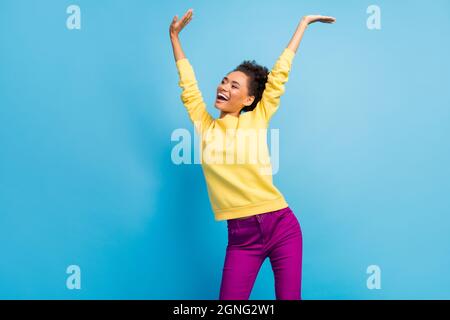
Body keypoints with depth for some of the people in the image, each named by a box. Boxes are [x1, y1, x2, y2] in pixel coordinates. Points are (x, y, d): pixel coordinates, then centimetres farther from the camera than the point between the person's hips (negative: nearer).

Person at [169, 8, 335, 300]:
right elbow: (188, 83, 14)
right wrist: (174, 36, 19)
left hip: (282, 225, -1)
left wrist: (304, 23, 13)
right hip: (241, 235, 1)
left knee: (289, 297, 3)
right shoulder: (205, 126, 7)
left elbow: (279, 74, 5)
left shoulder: (257, 120, 1)